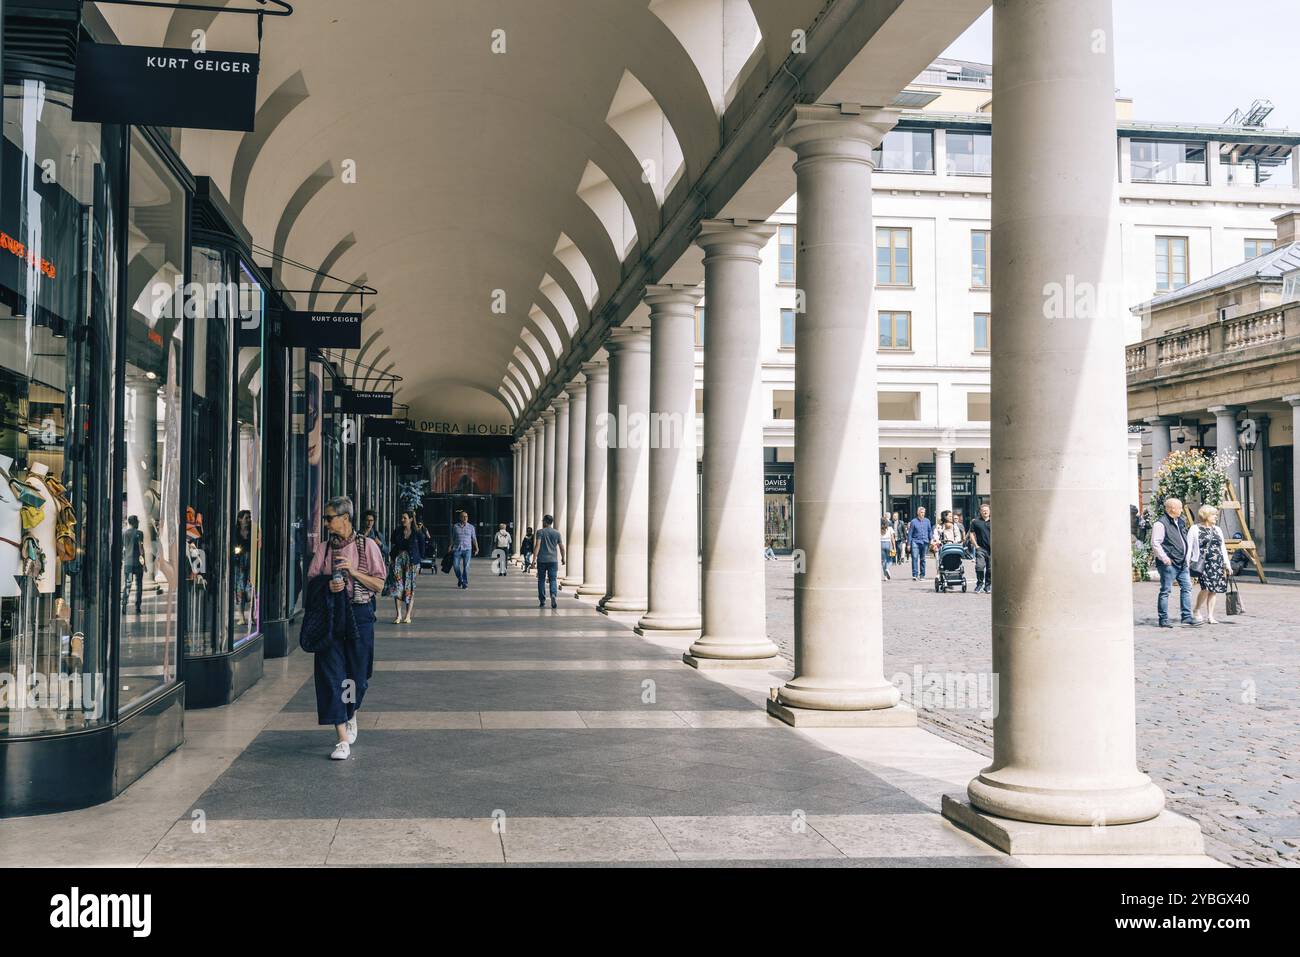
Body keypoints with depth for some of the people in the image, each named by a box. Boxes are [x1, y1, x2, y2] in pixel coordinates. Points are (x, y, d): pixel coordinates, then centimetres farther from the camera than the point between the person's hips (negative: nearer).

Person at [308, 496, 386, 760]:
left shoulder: (366, 545, 0)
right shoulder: (324, 548, 8)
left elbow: (379, 584, -1)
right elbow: (311, 580, 10)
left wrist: (353, 571, -14)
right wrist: (327, 586, -11)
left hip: (359, 614, -1)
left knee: (358, 675, 6)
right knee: (331, 675, -7)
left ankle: (351, 715, 39)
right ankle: (343, 739, -4)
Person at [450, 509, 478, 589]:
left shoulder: (471, 527, 8)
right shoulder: (455, 527, 9)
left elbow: (474, 539, 8)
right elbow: (452, 538, 13)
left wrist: (476, 548, -1)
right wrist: (450, 547, 6)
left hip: (467, 549, -1)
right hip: (457, 549, 1)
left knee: (466, 566, -8)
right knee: (456, 565, -5)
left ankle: (465, 583, -1)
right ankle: (460, 579, 21)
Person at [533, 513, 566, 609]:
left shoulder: (540, 532, -2)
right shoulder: (556, 532, 6)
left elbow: (537, 545, -13)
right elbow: (561, 547, 8)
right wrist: (563, 558, 21)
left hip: (542, 560, -1)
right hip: (553, 560, 1)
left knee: (541, 580, 9)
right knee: (553, 579, 2)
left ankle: (542, 602, 11)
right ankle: (553, 595, -25)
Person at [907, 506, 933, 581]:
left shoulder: (927, 521, 8)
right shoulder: (913, 521, -1)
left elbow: (930, 531, 15)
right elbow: (910, 533, 2)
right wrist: (908, 544, -2)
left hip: (924, 542, 3)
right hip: (915, 542, -3)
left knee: (923, 559, 10)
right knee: (914, 557, -16)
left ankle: (922, 575, 19)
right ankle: (915, 574, -18)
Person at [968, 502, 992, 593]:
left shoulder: (993, 522, 8)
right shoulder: (975, 522, 4)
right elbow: (971, 534, 6)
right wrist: (976, 545, -3)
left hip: (992, 549, 2)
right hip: (980, 548, -2)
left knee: (990, 569, 5)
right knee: (979, 566, -14)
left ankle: (988, 587, 15)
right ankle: (979, 583, 4)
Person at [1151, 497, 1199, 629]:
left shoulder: (1178, 522, 17)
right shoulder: (1161, 524, -12)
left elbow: (1185, 541, 27)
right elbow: (1155, 544, -17)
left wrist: (1187, 557, 17)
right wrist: (1165, 558, -19)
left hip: (1182, 563, 9)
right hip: (1169, 564, -9)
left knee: (1187, 587, 5)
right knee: (1165, 591, -3)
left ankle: (1187, 616, 10)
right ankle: (1163, 619, 3)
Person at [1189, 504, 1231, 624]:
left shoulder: (1217, 530, 18)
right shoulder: (1195, 529, 1)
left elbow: (1223, 548, 20)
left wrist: (1227, 564, 14)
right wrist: (1187, 564, -6)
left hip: (1217, 563, 6)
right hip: (1203, 563, -6)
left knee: (1214, 590, 3)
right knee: (1206, 587, -18)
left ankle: (1210, 615, 10)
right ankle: (1196, 611, 2)